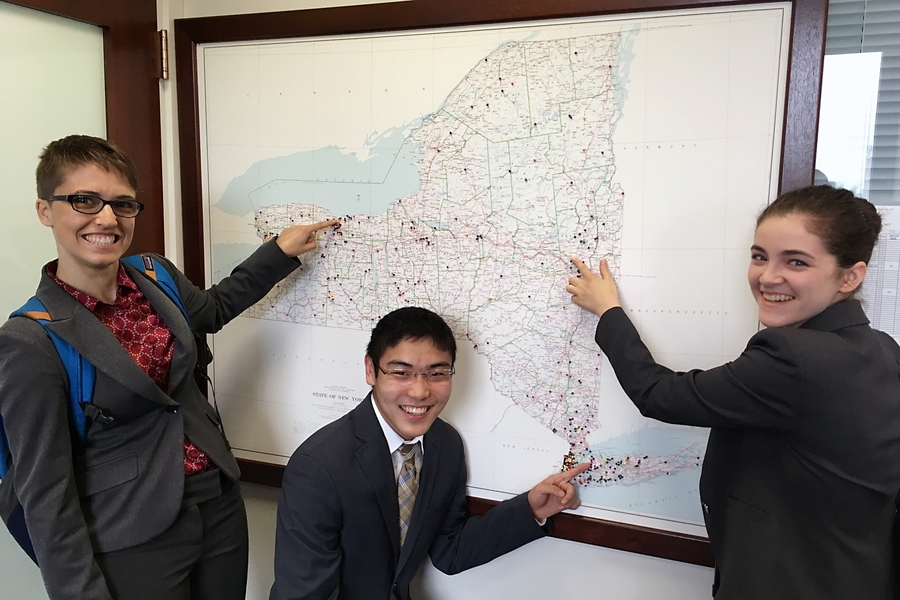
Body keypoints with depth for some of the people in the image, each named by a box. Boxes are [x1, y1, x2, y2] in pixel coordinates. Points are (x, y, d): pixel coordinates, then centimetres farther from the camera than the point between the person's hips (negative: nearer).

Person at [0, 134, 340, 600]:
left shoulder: (156, 277, -2)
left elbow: (212, 308, 21)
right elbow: (46, 491, -15)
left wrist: (281, 250, 16)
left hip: (221, 504, 6)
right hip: (132, 543, -5)